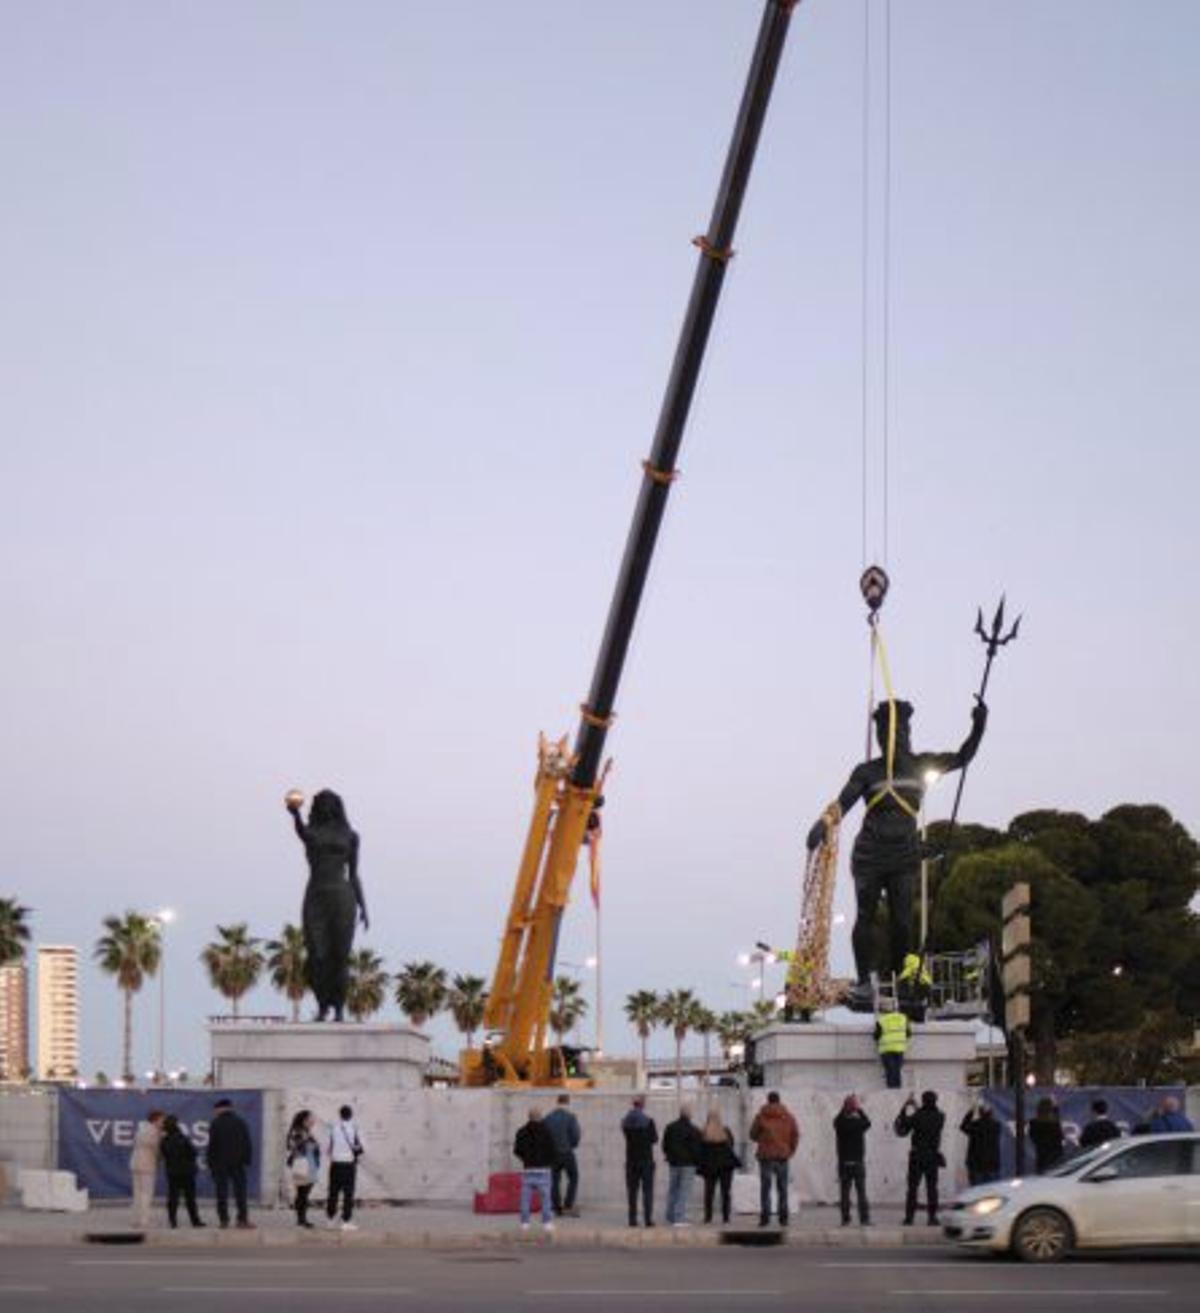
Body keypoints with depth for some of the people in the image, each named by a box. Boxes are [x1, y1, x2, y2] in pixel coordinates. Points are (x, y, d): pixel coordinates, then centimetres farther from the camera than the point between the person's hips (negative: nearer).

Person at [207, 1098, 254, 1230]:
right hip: (237, 1163, 2)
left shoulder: (215, 1124, -4)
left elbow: (212, 1146, -5)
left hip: (220, 1164, -2)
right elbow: (247, 1144, 7)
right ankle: (243, 1220, -1)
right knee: (240, 1190, 4)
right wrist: (247, 1160, 11)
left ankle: (223, 1220, -2)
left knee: (222, 1192, 1)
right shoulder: (240, 1123, 6)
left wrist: (211, 1164, 0)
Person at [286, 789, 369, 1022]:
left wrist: (362, 907, 6)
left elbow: (353, 875, 14)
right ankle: (322, 1006, 6)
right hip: (315, 896, 0)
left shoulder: (349, 836, 13)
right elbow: (301, 830, -18)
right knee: (317, 956, -7)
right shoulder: (311, 832, 10)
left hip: (342, 897, 0)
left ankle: (339, 1009, -1)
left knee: (340, 957, -5)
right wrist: (295, 813, -40)